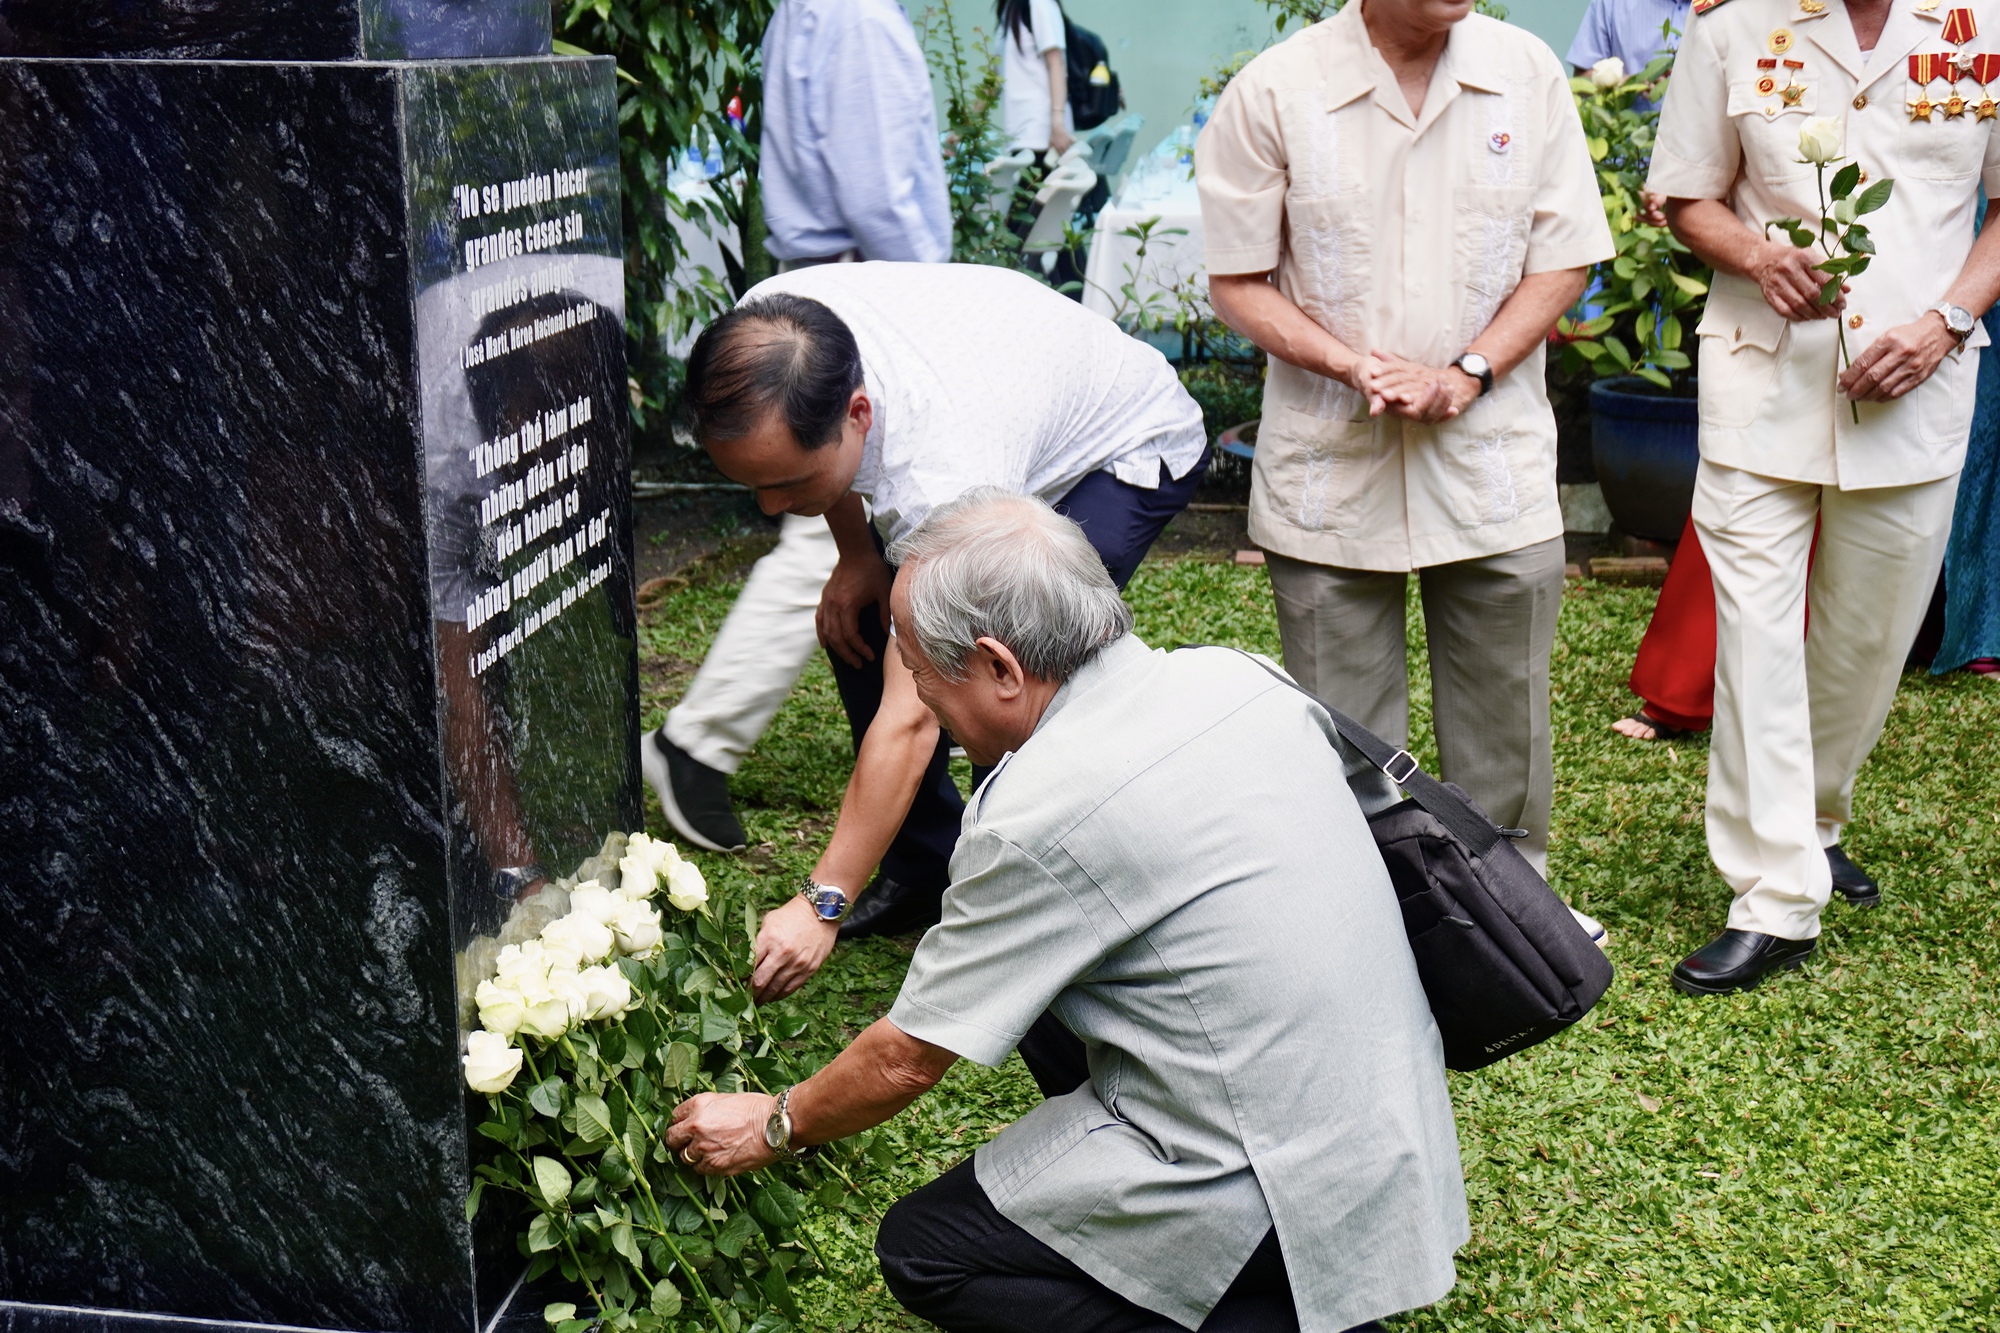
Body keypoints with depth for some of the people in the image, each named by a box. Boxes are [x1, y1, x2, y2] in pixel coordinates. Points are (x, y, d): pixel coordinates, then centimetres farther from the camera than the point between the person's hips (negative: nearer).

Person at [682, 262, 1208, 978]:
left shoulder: (945, 478, -45)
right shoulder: (766, 327, -27)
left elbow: (910, 720, -41)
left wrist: (822, 904, -38)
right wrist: (856, 552, -7)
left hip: (1130, 445, -7)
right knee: (856, 620, -3)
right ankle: (927, 872, 12)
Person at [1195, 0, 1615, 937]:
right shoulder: (1273, 92, -7)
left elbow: (1563, 259, 4)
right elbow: (1238, 284, -3)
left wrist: (1469, 372, -12)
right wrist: (1356, 367, -18)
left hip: (1494, 459, 2)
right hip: (1331, 465, -2)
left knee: (1505, 714, 13)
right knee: (1340, 731, 7)